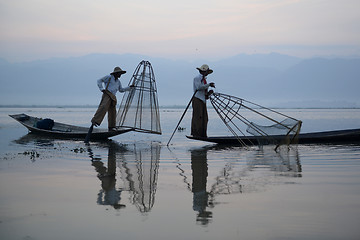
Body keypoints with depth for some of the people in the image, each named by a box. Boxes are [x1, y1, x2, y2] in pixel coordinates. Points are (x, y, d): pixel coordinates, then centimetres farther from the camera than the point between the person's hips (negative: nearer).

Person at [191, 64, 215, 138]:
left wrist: (209, 93, 1)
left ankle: (203, 134, 4)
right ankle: (195, 133, -16)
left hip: (203, 101, 8)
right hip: (197, 99, -8)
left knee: (204, 118, 3)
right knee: (197, 116, -14)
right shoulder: (197, 78, -2)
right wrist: (209, 85, -18)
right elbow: (199, 87, -21)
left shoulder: (205, 80, 22)